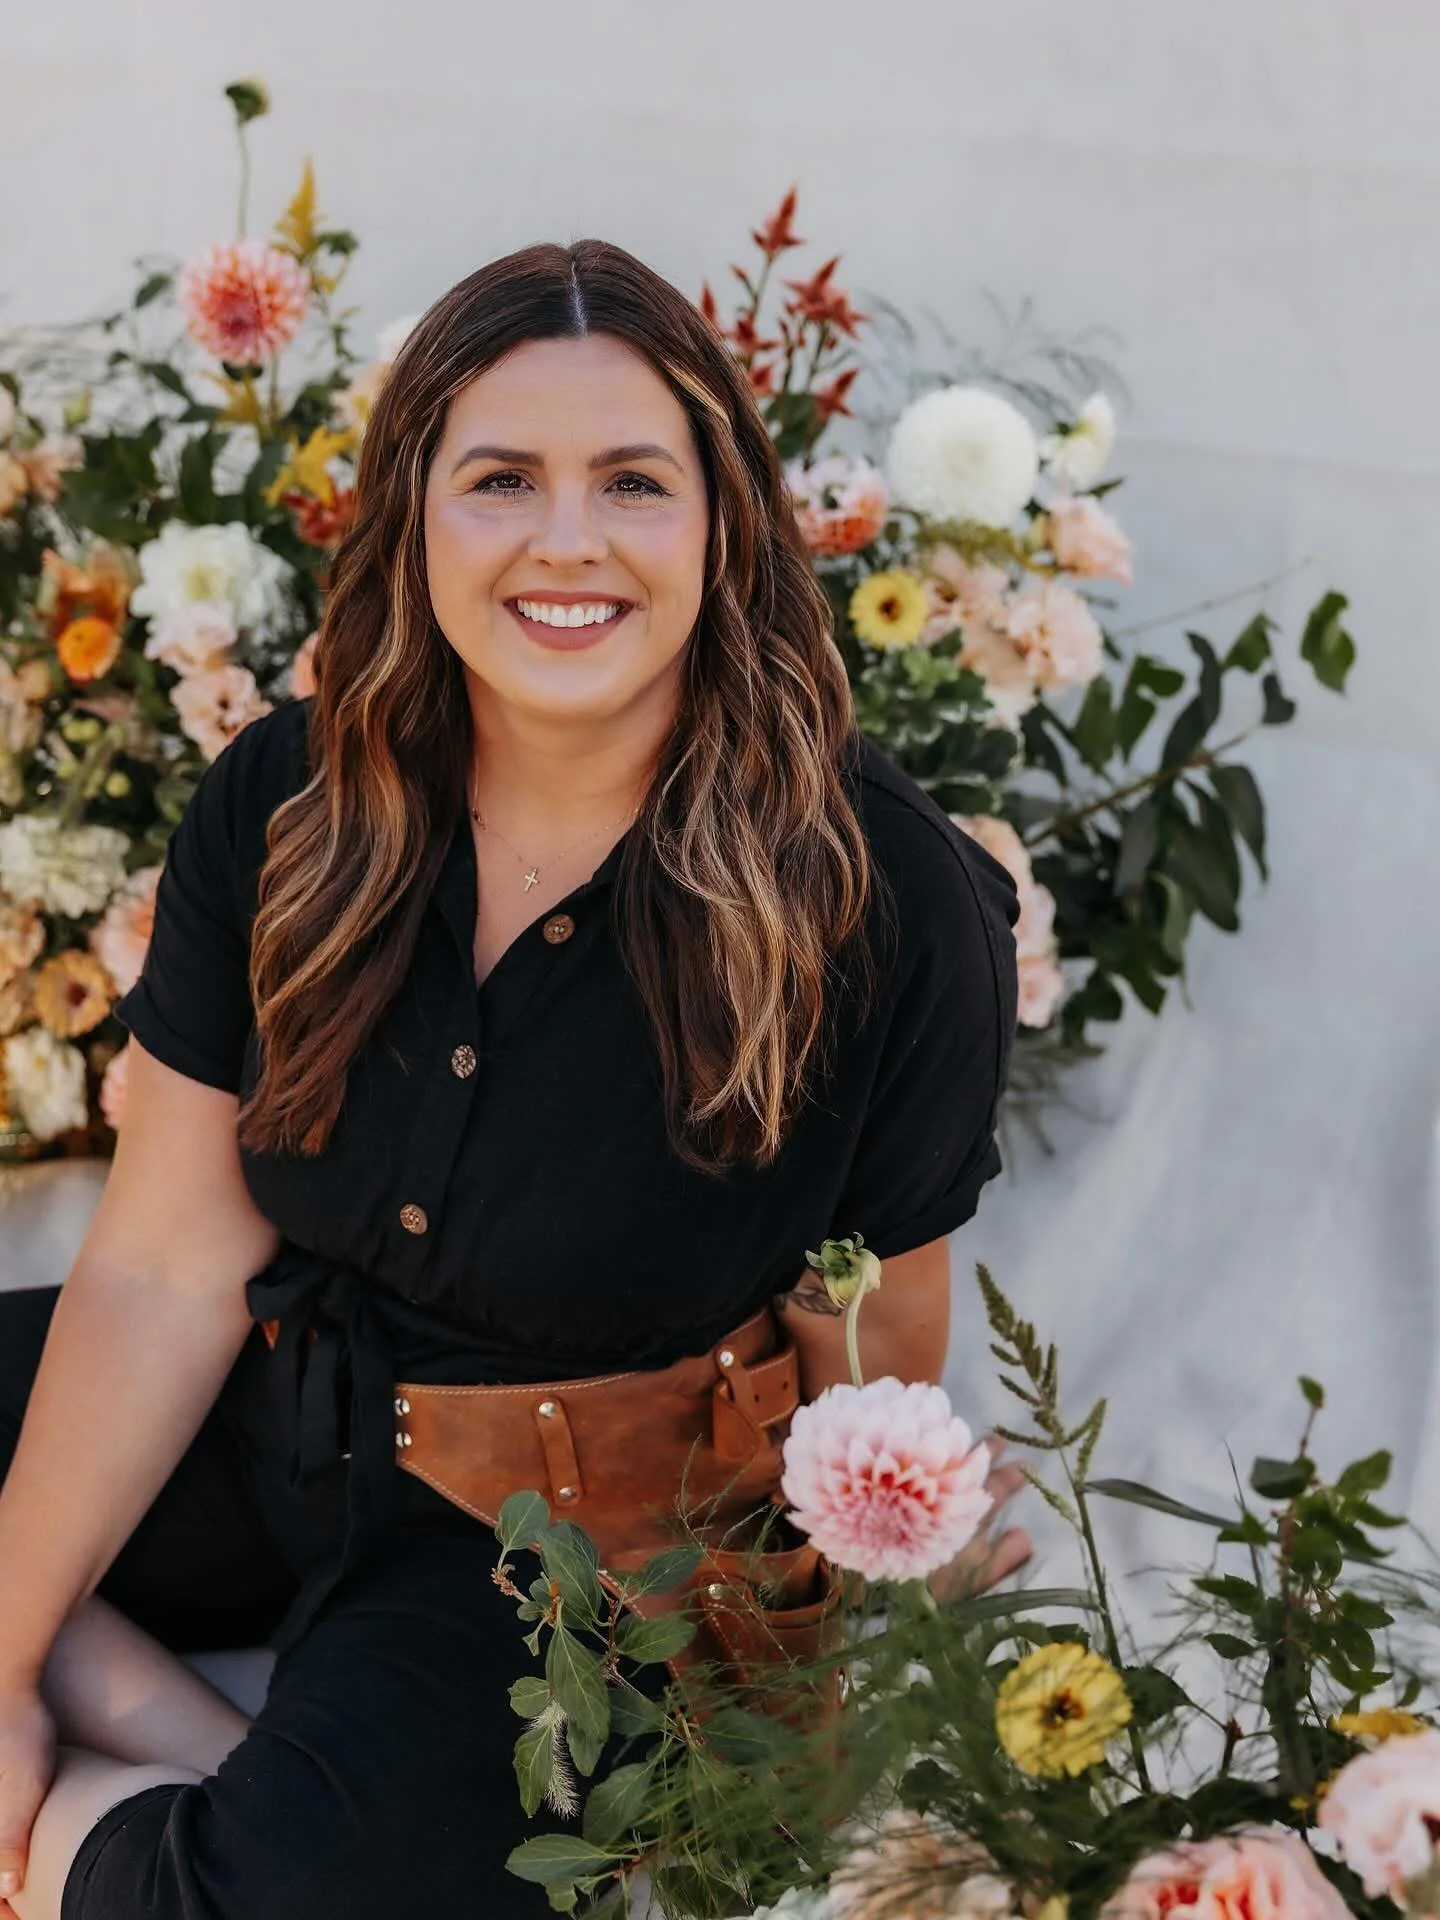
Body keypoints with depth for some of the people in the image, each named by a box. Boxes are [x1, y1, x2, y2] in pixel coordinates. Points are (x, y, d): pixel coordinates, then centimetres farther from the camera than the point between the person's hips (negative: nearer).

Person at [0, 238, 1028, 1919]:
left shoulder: (886, 903, -20)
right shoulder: (280, 808, -8)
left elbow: (863, 1383, -8)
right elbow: (167, 1268, -7)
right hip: (275, 1423, 5)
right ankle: (209, 1771, -9)